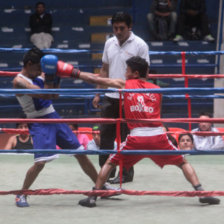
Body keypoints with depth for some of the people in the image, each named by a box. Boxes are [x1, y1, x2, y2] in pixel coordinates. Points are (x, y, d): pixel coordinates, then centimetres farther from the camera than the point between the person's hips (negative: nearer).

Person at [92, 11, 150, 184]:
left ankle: (126, 173, 8)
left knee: (127, 137, 0)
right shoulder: (109, 43, 10)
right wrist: (98, 94, 12)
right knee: (105, 135, 7)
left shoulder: (139, 45, -7)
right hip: (110, 98, 6)